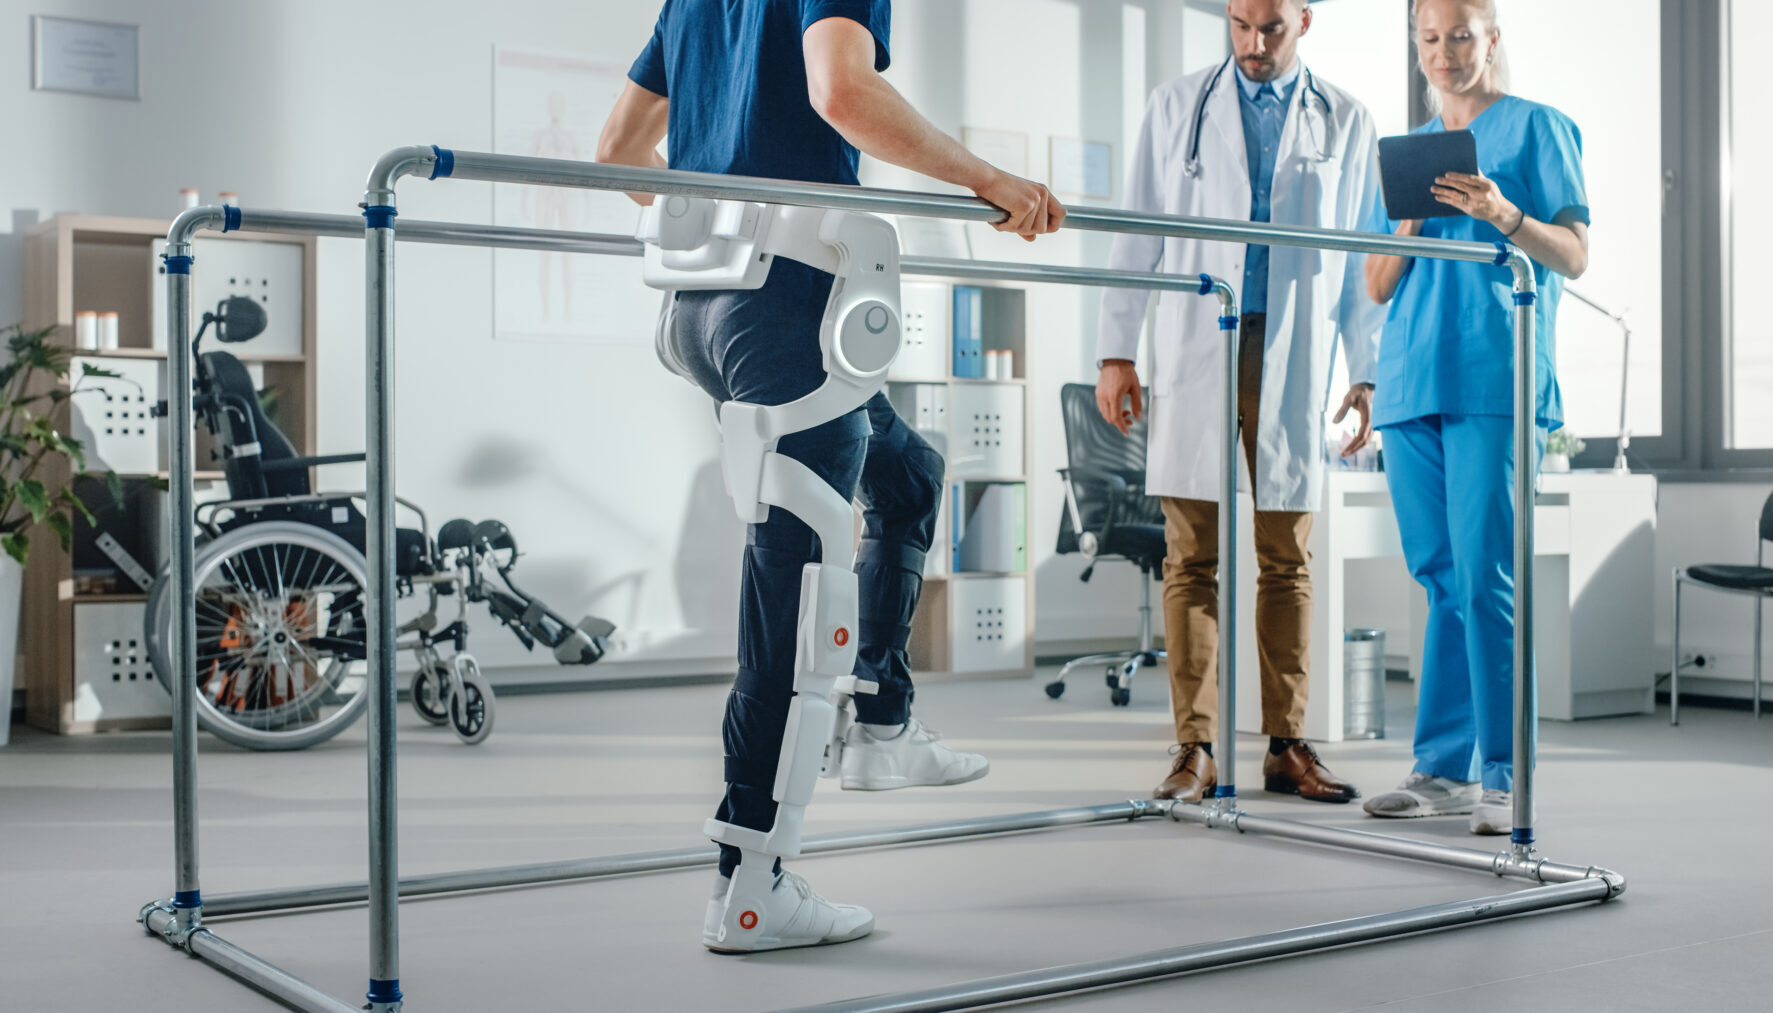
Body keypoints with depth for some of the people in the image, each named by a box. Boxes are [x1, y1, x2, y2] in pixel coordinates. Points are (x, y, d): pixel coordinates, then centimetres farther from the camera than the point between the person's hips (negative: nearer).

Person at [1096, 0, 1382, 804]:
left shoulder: (1345, 122, 12)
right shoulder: (1176, 107, 11)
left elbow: (1362, 257, 12)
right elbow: (1137, 237, 9)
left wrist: (1367, 373, 5)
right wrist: (1116, 351, 2)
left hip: (1293, 362, 1)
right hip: (1193, 354, 0)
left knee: (1287, 560, 2)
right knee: (1192, 558, -3)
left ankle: (1287, 745, 9)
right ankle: (1196, 750, 0)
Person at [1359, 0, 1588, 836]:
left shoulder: (1535, 127, 8)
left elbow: (1574, 257, 0)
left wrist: (1502, 215, -17)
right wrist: (1413, 222, -2)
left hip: (1495, 382, -5)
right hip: (1411, 382, 5)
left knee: (1485, 578, -10)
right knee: (1440, 578, 6)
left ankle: (1503, 777, -6)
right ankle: (1443, 768, 11)